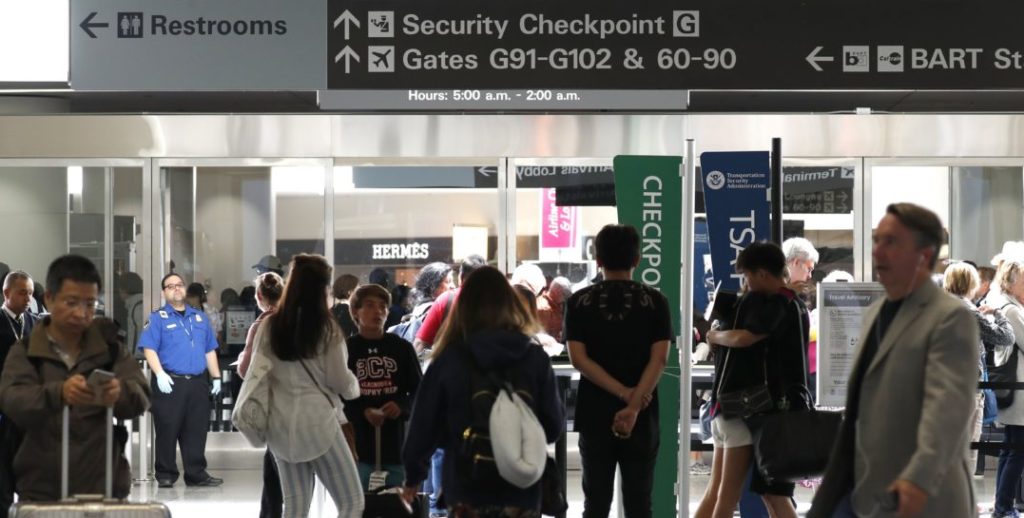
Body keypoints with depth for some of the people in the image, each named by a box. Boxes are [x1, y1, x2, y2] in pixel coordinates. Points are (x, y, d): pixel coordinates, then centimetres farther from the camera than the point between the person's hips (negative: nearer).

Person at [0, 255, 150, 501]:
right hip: (41, 492, -1)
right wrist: (58, 393, -35)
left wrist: (120, 392, -30)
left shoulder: (109, 349, 9)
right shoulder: (25, 352, 4)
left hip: (103, 489, 1)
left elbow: (140, 397, -6)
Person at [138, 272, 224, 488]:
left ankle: (196, 474, 12)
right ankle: (165, 475, 5)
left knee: (197, 430, 6)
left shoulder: (200, 317, 18)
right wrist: (160, 374, -18)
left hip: (198, 383, 4)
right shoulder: (158, 318, 2)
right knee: (167, 430, -2)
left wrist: (216, 377, 14)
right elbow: (149, 348, -7)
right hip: (170, 383, -4)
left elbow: (210, 350, 20)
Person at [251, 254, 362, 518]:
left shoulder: (269, 325, 2)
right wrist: (354, 387, 17)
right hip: (316, 420, -5)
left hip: (281, 424, 5)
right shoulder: (326, 327, -8)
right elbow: (339, 379, -5)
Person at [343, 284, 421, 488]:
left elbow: (419, 390, 8)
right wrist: (363, 413, -16)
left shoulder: (402, 348, 5)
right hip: (359, 442, -1)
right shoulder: (346, 349, 0)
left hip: (395, 441, 2)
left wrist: (401, 406, -12)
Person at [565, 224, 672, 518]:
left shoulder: (579, 302, 1)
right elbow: (658, 359, -10)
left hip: (594, 414, 0)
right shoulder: (655, 302, -1)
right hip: (642, 417, 0)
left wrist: (624, 393, -10)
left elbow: (579, 359, -8)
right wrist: (633, 406, -15)